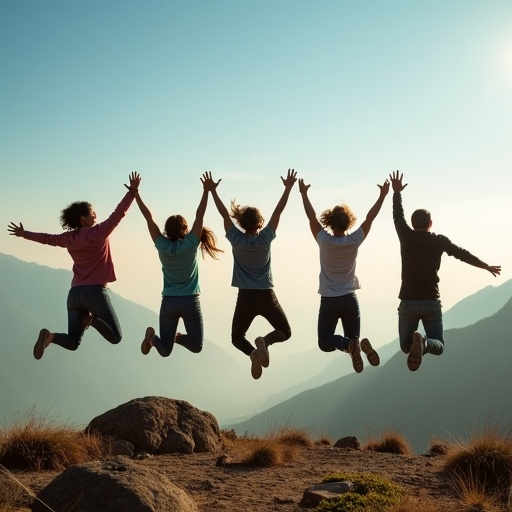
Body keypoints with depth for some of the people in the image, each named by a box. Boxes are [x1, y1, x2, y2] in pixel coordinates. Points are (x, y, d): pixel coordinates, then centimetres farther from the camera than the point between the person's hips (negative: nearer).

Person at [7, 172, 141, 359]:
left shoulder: (69, 238, 9)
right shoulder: (98, 232, -8)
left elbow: (48, 238, 23)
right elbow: (118, 214, -11)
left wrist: (24, 234, 39)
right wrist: (133, 191, -5)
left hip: (75, 293, 6)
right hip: (95, 291, -6)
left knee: (72, 343, 12)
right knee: (116, 337, 0)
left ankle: (50, 336, -17)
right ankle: (91, 319, -17)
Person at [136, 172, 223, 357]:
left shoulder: (162, 246, -4)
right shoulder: (190, 244, -10)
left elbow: (149, 218, -2)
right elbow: (199, 216, -12)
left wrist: (136, 193, 1)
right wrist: (207, 190, -12)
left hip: (168, 302, 3)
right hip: (190, 301, -3)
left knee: (165, 351, 13)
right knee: (196, 346, 10)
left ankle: (152, 337, -7)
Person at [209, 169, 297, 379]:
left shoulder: (236, 239, -8)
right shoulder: (265, 238, -9)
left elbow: (224, 213, -2)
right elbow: (278, 211, -6)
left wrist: (212, 191, 2)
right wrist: (288, 188, 0)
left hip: (245, 298, 0)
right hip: (267, 296, 0)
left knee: (237, 337, 16)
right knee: (285, 332, 17)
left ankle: (252, 352, -19)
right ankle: (265, 341, -17)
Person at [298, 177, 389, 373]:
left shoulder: (324, 241, -14)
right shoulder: (354, 241, -10)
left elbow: (312, 217, -5)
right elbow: (370, 218, -3)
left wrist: (304, 193, 3)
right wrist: (383, 195, 5)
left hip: (329, 300, -2)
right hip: (350, 299, 2)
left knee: (325, 343, 6)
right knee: (353, 338, 12)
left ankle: (348, 344, -25)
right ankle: (360, 344, -25)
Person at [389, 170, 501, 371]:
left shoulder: (406, 237, -1)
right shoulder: (439, 241, 0)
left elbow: (398, 217, 17)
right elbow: (463, 254, 10)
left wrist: (397, 192, 29)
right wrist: (487, 266, 24)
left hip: (408, 302, 0)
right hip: (431, 302, 0)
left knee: (405, 346, 14)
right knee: (438, 345, 9)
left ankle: (415, 343, -24)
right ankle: (424, 343, -27)